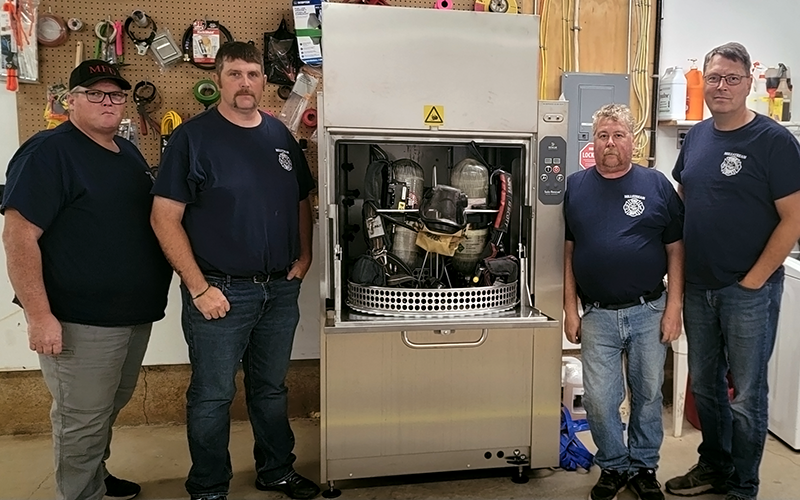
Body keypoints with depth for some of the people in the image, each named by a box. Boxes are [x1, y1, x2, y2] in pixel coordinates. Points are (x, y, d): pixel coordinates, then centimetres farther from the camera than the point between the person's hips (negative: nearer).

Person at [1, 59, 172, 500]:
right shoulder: (48, 153, -13)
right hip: (80, 323, -8)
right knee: (82, 422, 6)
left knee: (110, 407, 23)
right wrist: (39, 316, -23)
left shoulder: (128, 153, 12)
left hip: (136, 313, 8)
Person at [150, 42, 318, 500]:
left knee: (272, 388, 19)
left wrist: (304, 257, 4)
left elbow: (301, 201, 17)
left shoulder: (280, 135, 8)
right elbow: (165, 218, -11)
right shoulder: (193, 137, -7)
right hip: (221, 292, -4)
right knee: (213, 396, 8)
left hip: (281, 289, 5)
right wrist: (199, 288, -15)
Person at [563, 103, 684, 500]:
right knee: (599, 401, 5)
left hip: (649, 312, 0)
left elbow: (676, 249, 1)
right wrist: (570, 310, -1)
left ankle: (643, 467, 34)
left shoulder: (656, 185, 0)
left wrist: (673, 308, -5)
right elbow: (566, 251, 3)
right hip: (597, 316, 0)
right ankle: (612, 467, 28)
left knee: (648, 395, 14)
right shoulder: (575, 186, 2)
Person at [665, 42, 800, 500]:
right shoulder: (697, 136, 7)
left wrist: (754, 280, -14)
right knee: (705, 385, 17)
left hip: (749, 291, -5)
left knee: (746, 395, 7)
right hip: (698, 287, 6)